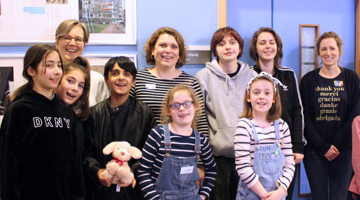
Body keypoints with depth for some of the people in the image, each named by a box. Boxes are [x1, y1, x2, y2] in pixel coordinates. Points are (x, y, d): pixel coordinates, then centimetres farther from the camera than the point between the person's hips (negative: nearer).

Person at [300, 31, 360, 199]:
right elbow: (305, 117, -2)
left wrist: (336, 145, -9)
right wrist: (324, 147, -10)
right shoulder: (308, 80, 3)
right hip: (314, 150, 0)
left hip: (343, 150, 0)